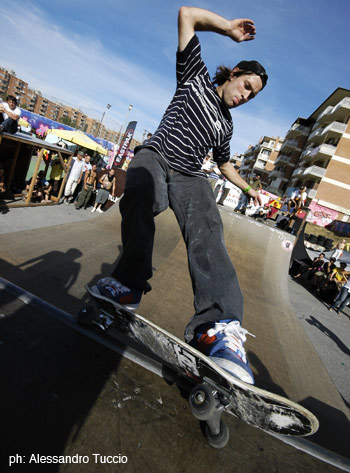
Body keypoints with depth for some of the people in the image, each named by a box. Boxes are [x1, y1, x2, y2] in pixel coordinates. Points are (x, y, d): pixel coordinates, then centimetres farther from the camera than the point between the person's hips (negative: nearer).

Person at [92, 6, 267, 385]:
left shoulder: (226, 125, 26)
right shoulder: (196, 79, 15)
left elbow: (224, 163, 38)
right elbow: (186, 14, 12)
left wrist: (248, 188, 38)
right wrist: (228, 28, 12)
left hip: (189, 176, 3)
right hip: (155, 155, -2)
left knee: (206, 229, -29)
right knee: (142, 195, -41)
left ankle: (218, 327, -43)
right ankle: (130, 283, -32)